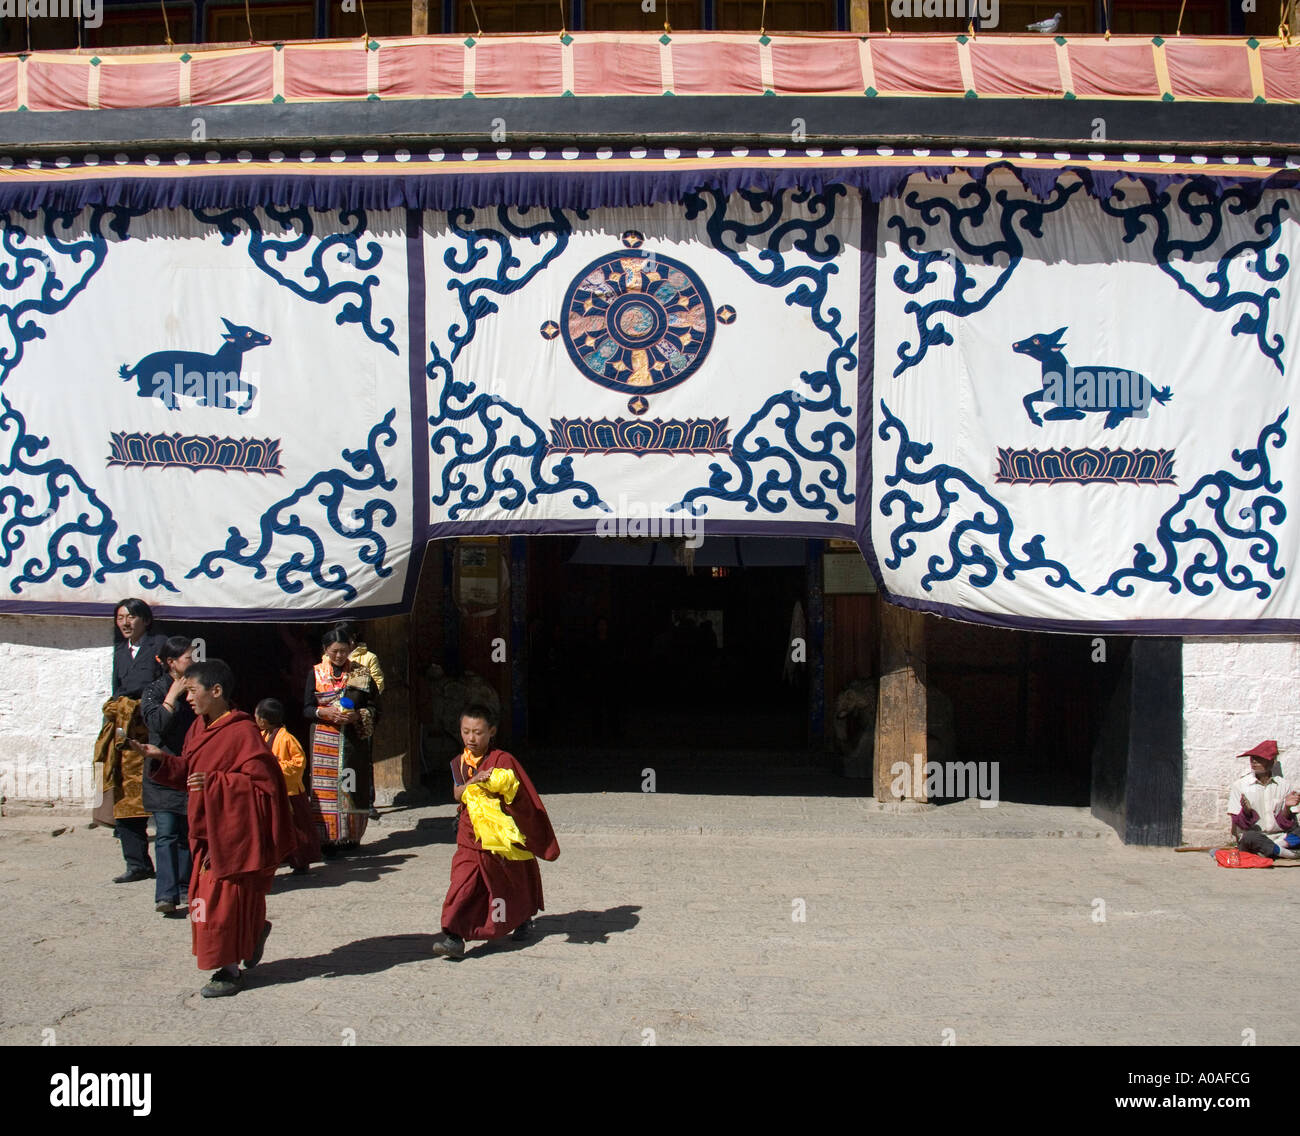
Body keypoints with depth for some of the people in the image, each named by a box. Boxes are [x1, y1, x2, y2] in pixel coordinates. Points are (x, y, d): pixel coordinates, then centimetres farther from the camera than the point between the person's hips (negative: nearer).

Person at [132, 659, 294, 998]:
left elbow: (263, 781, -21)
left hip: (234, 832, -8)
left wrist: (214, 782, -26)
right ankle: (255, 931, 34)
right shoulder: (199, 728, 7)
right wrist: (162, 760, -1)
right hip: (207, 829, 8)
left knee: (224, 899, -2)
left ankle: (230, 970, 11)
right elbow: (188, 772, 15)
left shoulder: (242, 732, -19)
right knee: (204, 895, 13)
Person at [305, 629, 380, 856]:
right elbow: (306, 709, 5)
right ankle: (329, 840, -2)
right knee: (326, 788, -5)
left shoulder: (361, 673, 5)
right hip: (325, 741, 0)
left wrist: (358, 716, -14)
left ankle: (350, 837, 10)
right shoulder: (316, 673, 6)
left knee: (352, 788, 1)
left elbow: (375, 709, 5)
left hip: (354, 740, 0)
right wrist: (325, 712, -14)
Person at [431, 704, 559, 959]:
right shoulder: (458, 763, 4)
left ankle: (523, 919, 39)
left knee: (513, 883, 14)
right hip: (470, 837, 3)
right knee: (463, 882, -13)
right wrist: (474, 780, -26)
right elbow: (458, 794, -9)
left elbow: (514, 793, -11)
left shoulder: (502, 760, -9)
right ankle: (453, 935, -13)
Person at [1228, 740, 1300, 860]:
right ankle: (1290, 854, -20)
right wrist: (1246, 811, -23)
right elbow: (1240, 824, -2)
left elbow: (1286, 824, 3)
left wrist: (1287, 808, -16)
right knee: (1250, 836, -36)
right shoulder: (1239, 785, 1)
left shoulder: (1284, 785, 6)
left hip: (1280, 837, 2)